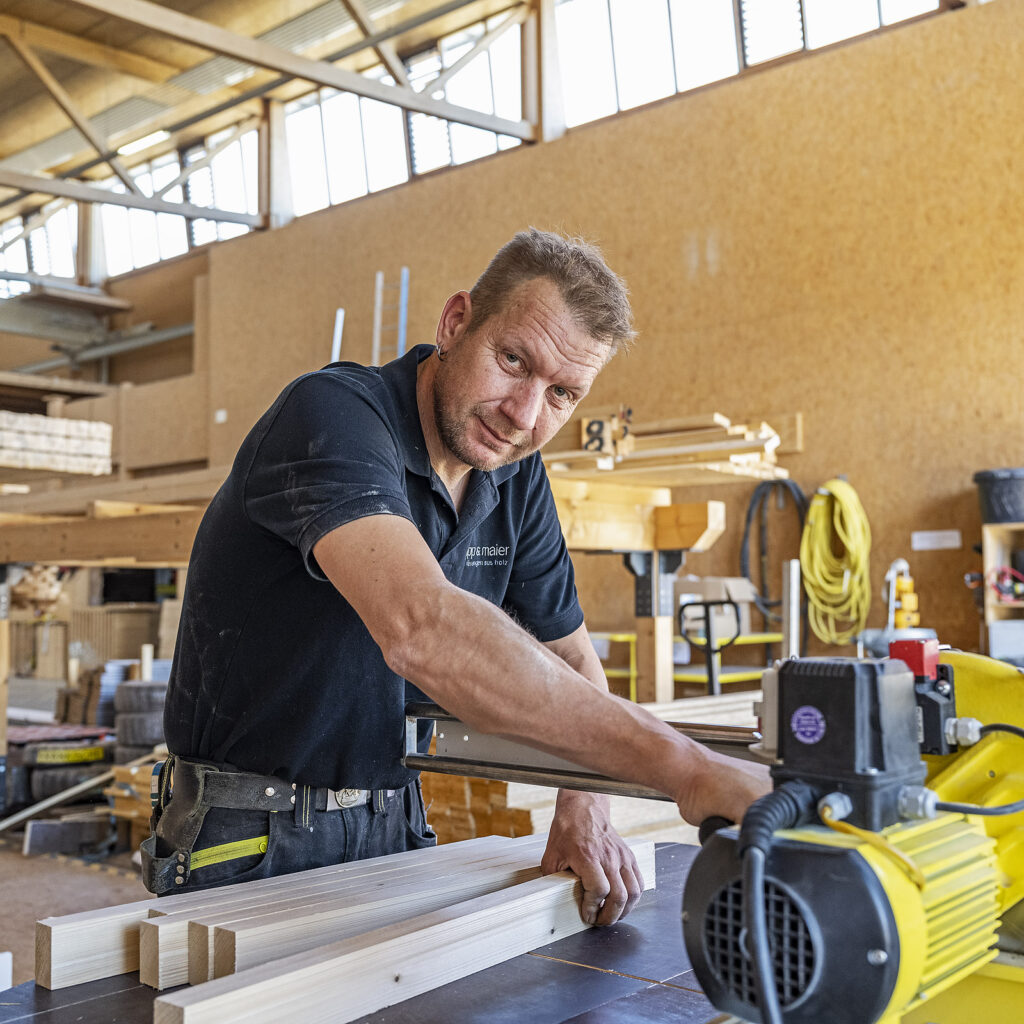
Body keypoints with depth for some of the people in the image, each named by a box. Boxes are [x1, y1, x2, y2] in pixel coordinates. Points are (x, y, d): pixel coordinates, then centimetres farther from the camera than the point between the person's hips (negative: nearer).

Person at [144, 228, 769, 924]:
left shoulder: (518, 481, 1)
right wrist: (679, 767, -41)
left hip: (396, 829, 5)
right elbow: (420, 629, -39)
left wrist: (583, 808, -8)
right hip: (252, 842, -5)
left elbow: (569, 656, 11)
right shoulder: (335, 412, -23)